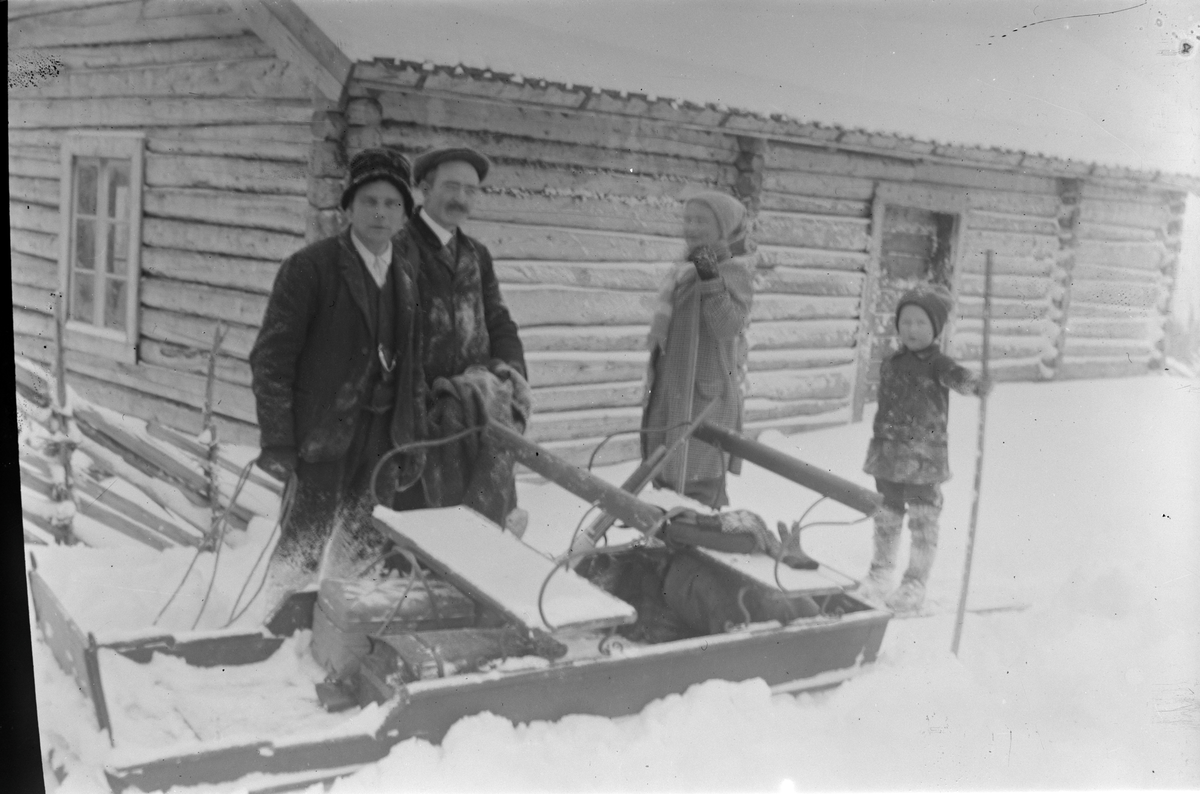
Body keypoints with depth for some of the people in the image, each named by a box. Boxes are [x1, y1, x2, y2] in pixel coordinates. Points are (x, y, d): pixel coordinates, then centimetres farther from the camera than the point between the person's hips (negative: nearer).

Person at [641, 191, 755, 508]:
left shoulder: (734, 270, -10)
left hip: (706, 392, -8)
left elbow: (728, 326, -24)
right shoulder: (685, 270, 13)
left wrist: (711, 280, -32)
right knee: (665, 479, 15)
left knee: (700, 485, -9)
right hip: (670, 390, 8)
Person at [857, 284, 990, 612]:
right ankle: (880, 573, 31)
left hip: (924, 458, -5)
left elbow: (956, 376, -30)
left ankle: (915, 583, 11)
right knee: (886, 517, 16)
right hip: (888, 455, 5)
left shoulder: (936, 363, -8)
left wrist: (973, 383, -53)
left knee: (923, 520, 1)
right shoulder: (890, 364, 9)